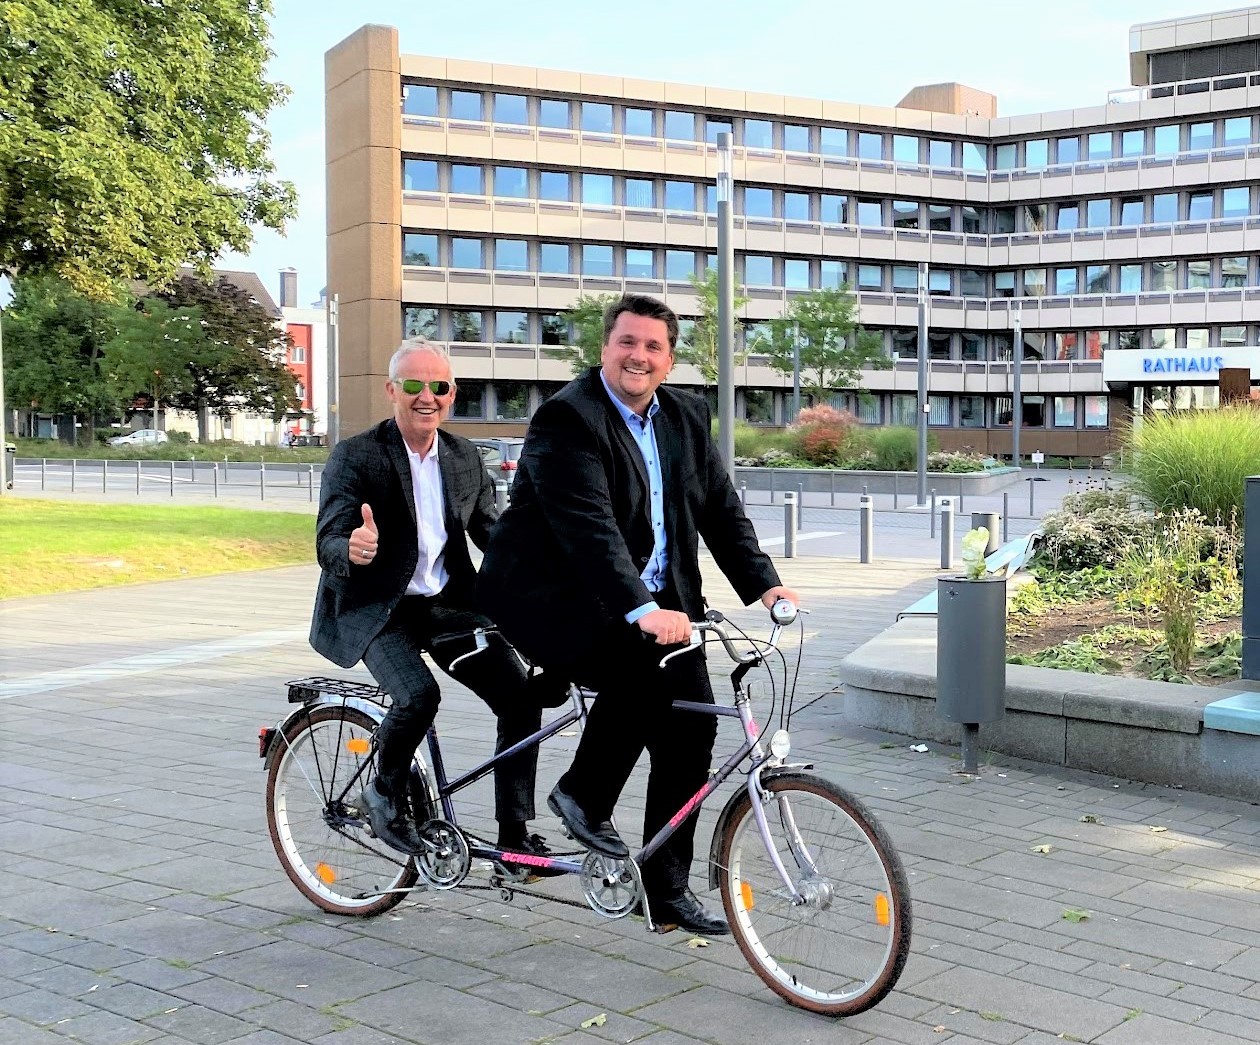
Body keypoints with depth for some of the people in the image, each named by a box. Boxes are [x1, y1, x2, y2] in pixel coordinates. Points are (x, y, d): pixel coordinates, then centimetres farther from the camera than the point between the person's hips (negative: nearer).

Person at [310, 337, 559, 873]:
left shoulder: (465, 456, 5)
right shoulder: (355, 455, -11)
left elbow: (489, 528, 12)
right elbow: (327, 541, -18)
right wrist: (352, 550, -43)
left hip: (448, 603, 5)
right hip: (377, 609, -5)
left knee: (521, 696, -11)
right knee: (418, 695, -31)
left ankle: (514, 833, 2)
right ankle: (385, 795, -1)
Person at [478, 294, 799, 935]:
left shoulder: (686, 418, 8)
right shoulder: (569, 416, -16)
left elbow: (721, 509, 8)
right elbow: (589, 526, -28)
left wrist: (763, 583, -7)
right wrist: (642, 610, -38)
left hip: (655, 604, 7)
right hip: (556, 599, -7)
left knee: (692, 725, -2)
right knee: (640, 667, -33)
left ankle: (667, 891, 11)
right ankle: (583, 798, -8)